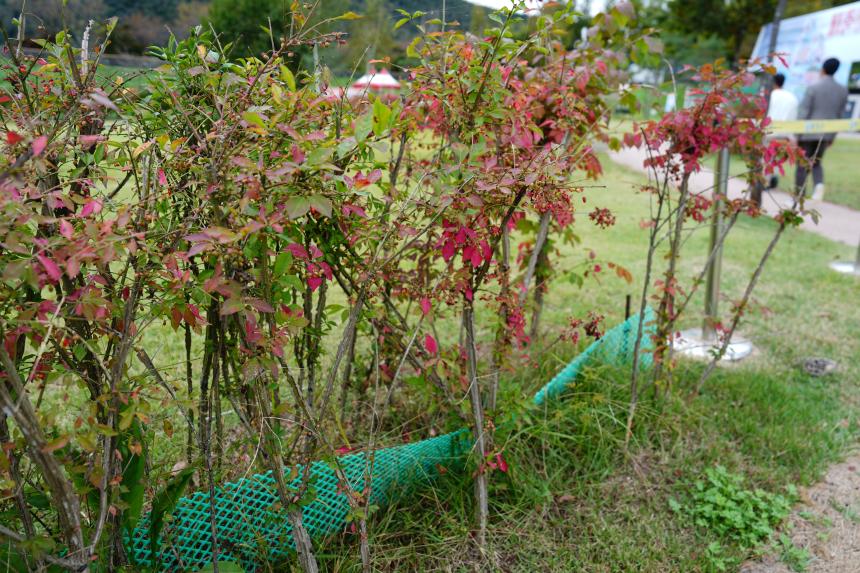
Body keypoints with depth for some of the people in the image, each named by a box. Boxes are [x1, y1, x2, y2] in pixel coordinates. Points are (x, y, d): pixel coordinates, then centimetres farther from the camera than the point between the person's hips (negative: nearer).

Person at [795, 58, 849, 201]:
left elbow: (803, 113, -13)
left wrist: (797, 136, -8)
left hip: (809, 132, -4)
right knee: (816, 163, 20)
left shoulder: (812, 88, -11)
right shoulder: (843, 90, 3)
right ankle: (819, 184, -9)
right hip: (825, 134, 4)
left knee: (802, 165, 5)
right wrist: (832, 137, 16)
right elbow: (839, 115, 8)